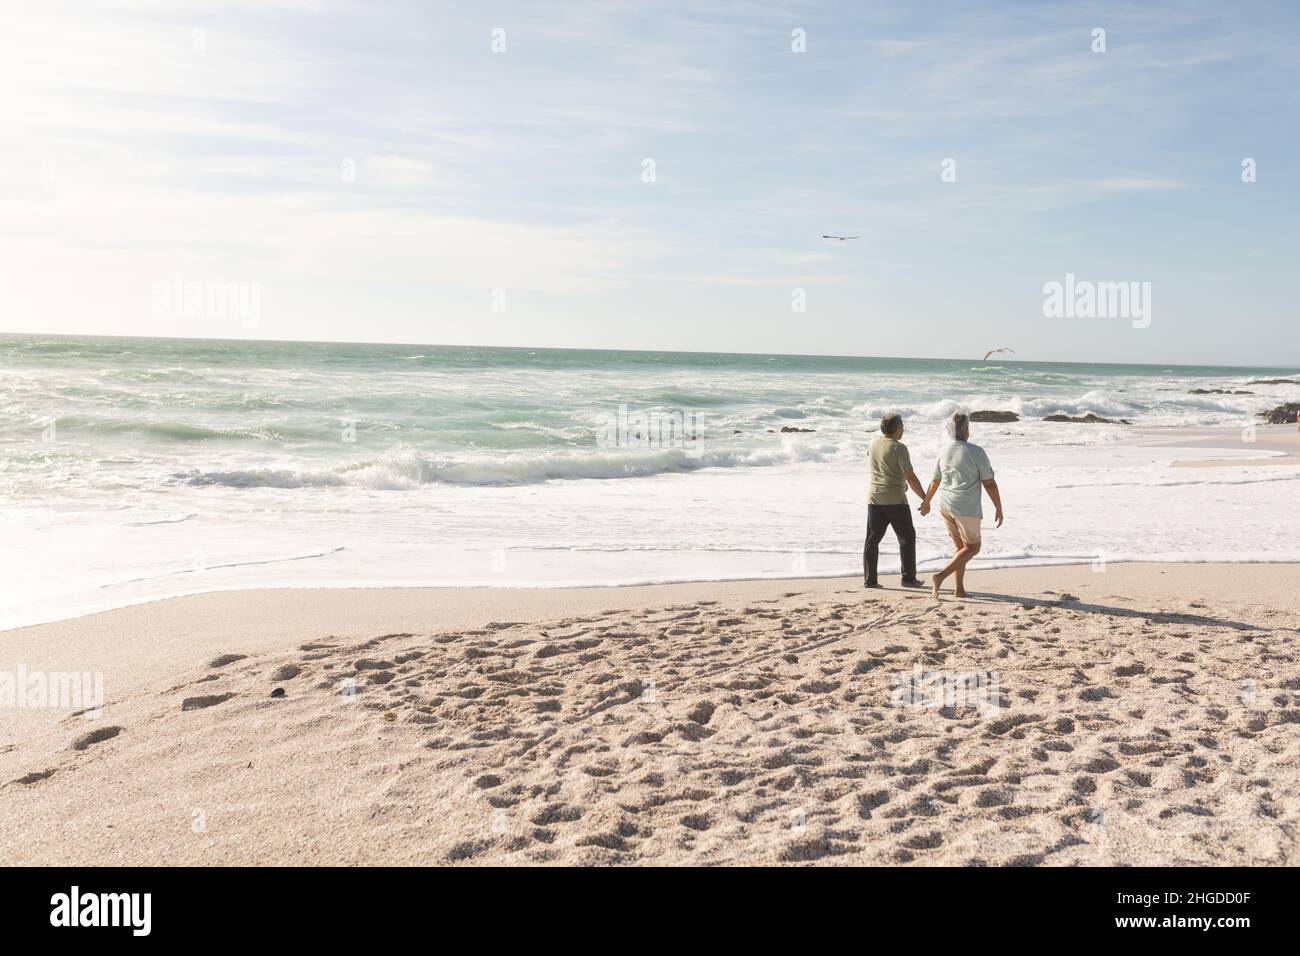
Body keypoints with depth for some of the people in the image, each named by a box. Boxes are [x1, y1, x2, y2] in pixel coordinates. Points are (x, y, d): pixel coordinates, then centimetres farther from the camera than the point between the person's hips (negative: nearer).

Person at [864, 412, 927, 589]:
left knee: (873, 539, 8)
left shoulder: (873, 443, 6)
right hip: (895, 500, -6)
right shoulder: (899, 448, -14)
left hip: (874, 498, 6)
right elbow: (910, 477, -15)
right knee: (907, 538, 7)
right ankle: (908, 578, 8)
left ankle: (869, 579, 7)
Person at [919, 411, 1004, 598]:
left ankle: (960, 588, 16)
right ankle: (941, 576, -8)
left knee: (960, 546, 18)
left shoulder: (943, 451, 4)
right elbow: (989, 484, -10)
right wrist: (999, 509, 0)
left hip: (945, 506, 6)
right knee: (972, 547, 8)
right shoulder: (976, 452, -13)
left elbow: (935, 481, 16)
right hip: (966, 508, -6)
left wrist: (926, 502, 31)